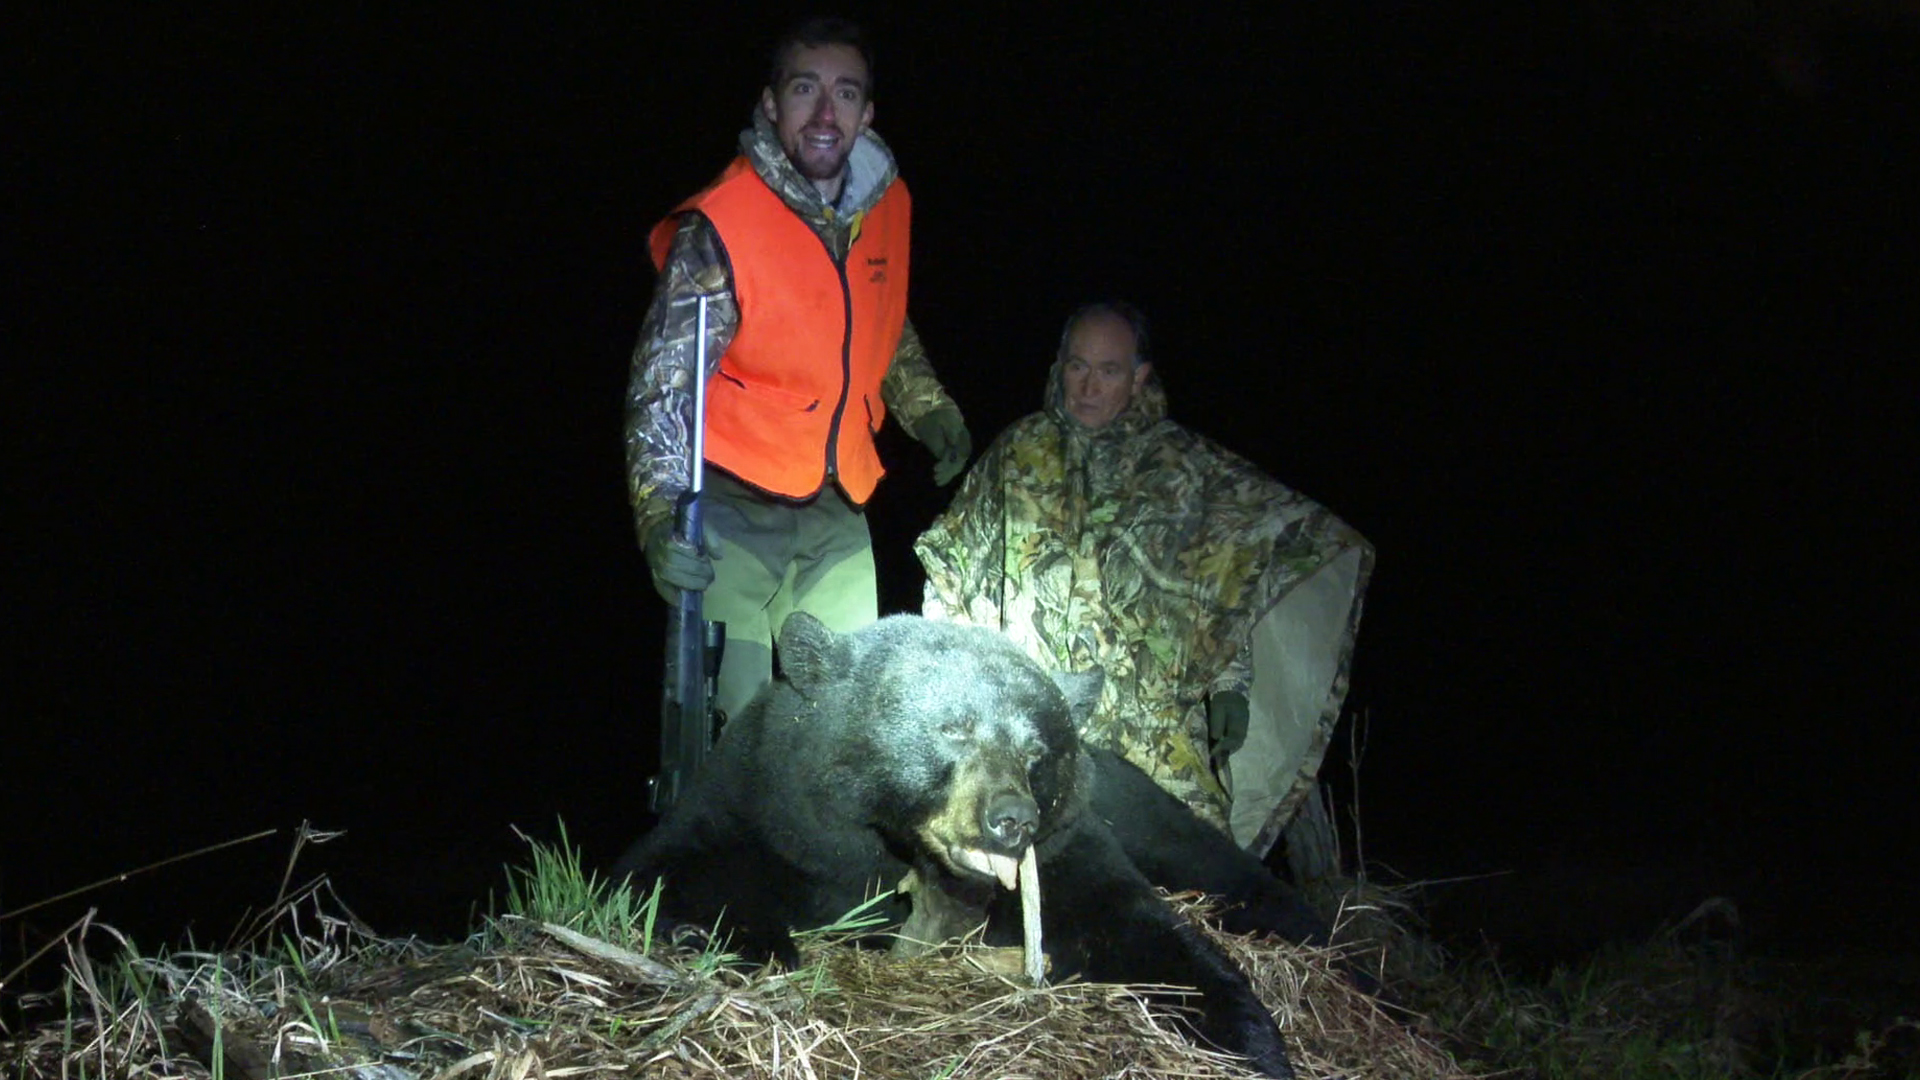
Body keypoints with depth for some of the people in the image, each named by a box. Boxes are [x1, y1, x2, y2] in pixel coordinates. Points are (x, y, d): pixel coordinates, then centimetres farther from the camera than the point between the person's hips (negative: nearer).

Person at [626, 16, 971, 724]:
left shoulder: (887, 203, 2)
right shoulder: (718, 227, -18)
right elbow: (662, 384, -19)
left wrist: (928, 408, 12)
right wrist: (661, 516, -29)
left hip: (838, 506, 6)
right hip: (736, 506, -6)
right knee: (742, 710, -10)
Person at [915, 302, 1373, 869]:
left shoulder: (1184, 465, 12)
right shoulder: (1018, 453, 17)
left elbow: (1229, 589, 10)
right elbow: (952, 569, 22)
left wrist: (1230, 682, 3)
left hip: (1149, 714, -1)